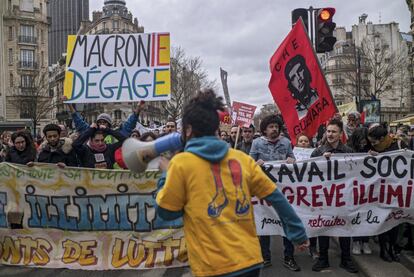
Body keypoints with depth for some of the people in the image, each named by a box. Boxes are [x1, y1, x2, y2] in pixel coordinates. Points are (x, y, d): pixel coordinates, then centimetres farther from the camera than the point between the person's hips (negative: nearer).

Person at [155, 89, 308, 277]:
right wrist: (298, 233, 16)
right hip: (249, 259, 5)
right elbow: (275, 196, 6)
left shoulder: (181, 162, -8)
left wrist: (167, 174, 14)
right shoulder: (241, 158, 3)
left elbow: (165, 212, 0)